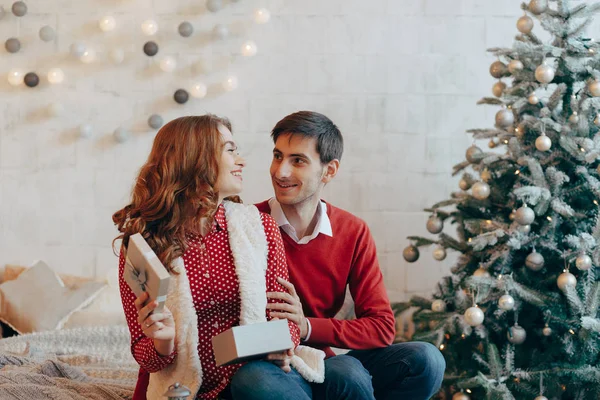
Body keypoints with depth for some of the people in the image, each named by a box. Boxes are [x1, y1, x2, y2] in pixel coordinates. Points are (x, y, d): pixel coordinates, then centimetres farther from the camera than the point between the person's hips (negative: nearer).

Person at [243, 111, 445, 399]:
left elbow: (381, 326, -5)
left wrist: (307, 327, -20)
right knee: (348, 375, -33)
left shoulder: (353, 233, 0)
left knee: (425, 360, -16)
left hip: (323, 360, 5)